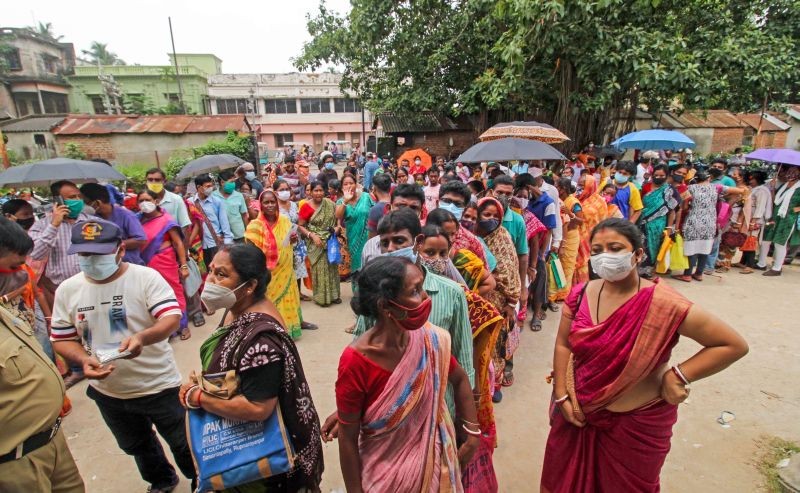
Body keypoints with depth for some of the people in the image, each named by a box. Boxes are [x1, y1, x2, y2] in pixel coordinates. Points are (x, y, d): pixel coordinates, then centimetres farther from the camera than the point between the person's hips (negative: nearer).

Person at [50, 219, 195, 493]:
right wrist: (84, 360, -19)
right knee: (137, 447, 29)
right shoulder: (67, 289, -5)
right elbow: (62, 339, 2)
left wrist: (143, 337, -46)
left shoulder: (146, 277, -19)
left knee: (184, 443, 13)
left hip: (159, 385, -5)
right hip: (107, 391, 5)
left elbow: (172, 317, -26)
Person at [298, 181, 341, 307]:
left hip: (331, 241, 4)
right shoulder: (306, 207, -11)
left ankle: (333, 294, 25)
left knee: (332, 266, 12)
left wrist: (338, 227, -10)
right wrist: (312, 235, -19)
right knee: (319, 268, 2)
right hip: (316, 243, -4)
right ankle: (321, 297, 15)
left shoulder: (330, 204, -2)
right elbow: (300, 225, -9)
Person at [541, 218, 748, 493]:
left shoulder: (663, 304, -22)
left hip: (638, 423, -3)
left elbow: (734, 345, -14)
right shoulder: (580, 295, -8)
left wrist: (679, 376, -19)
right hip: (579, 414, 4)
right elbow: (563, 345, -2)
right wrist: (562, 396, -7)